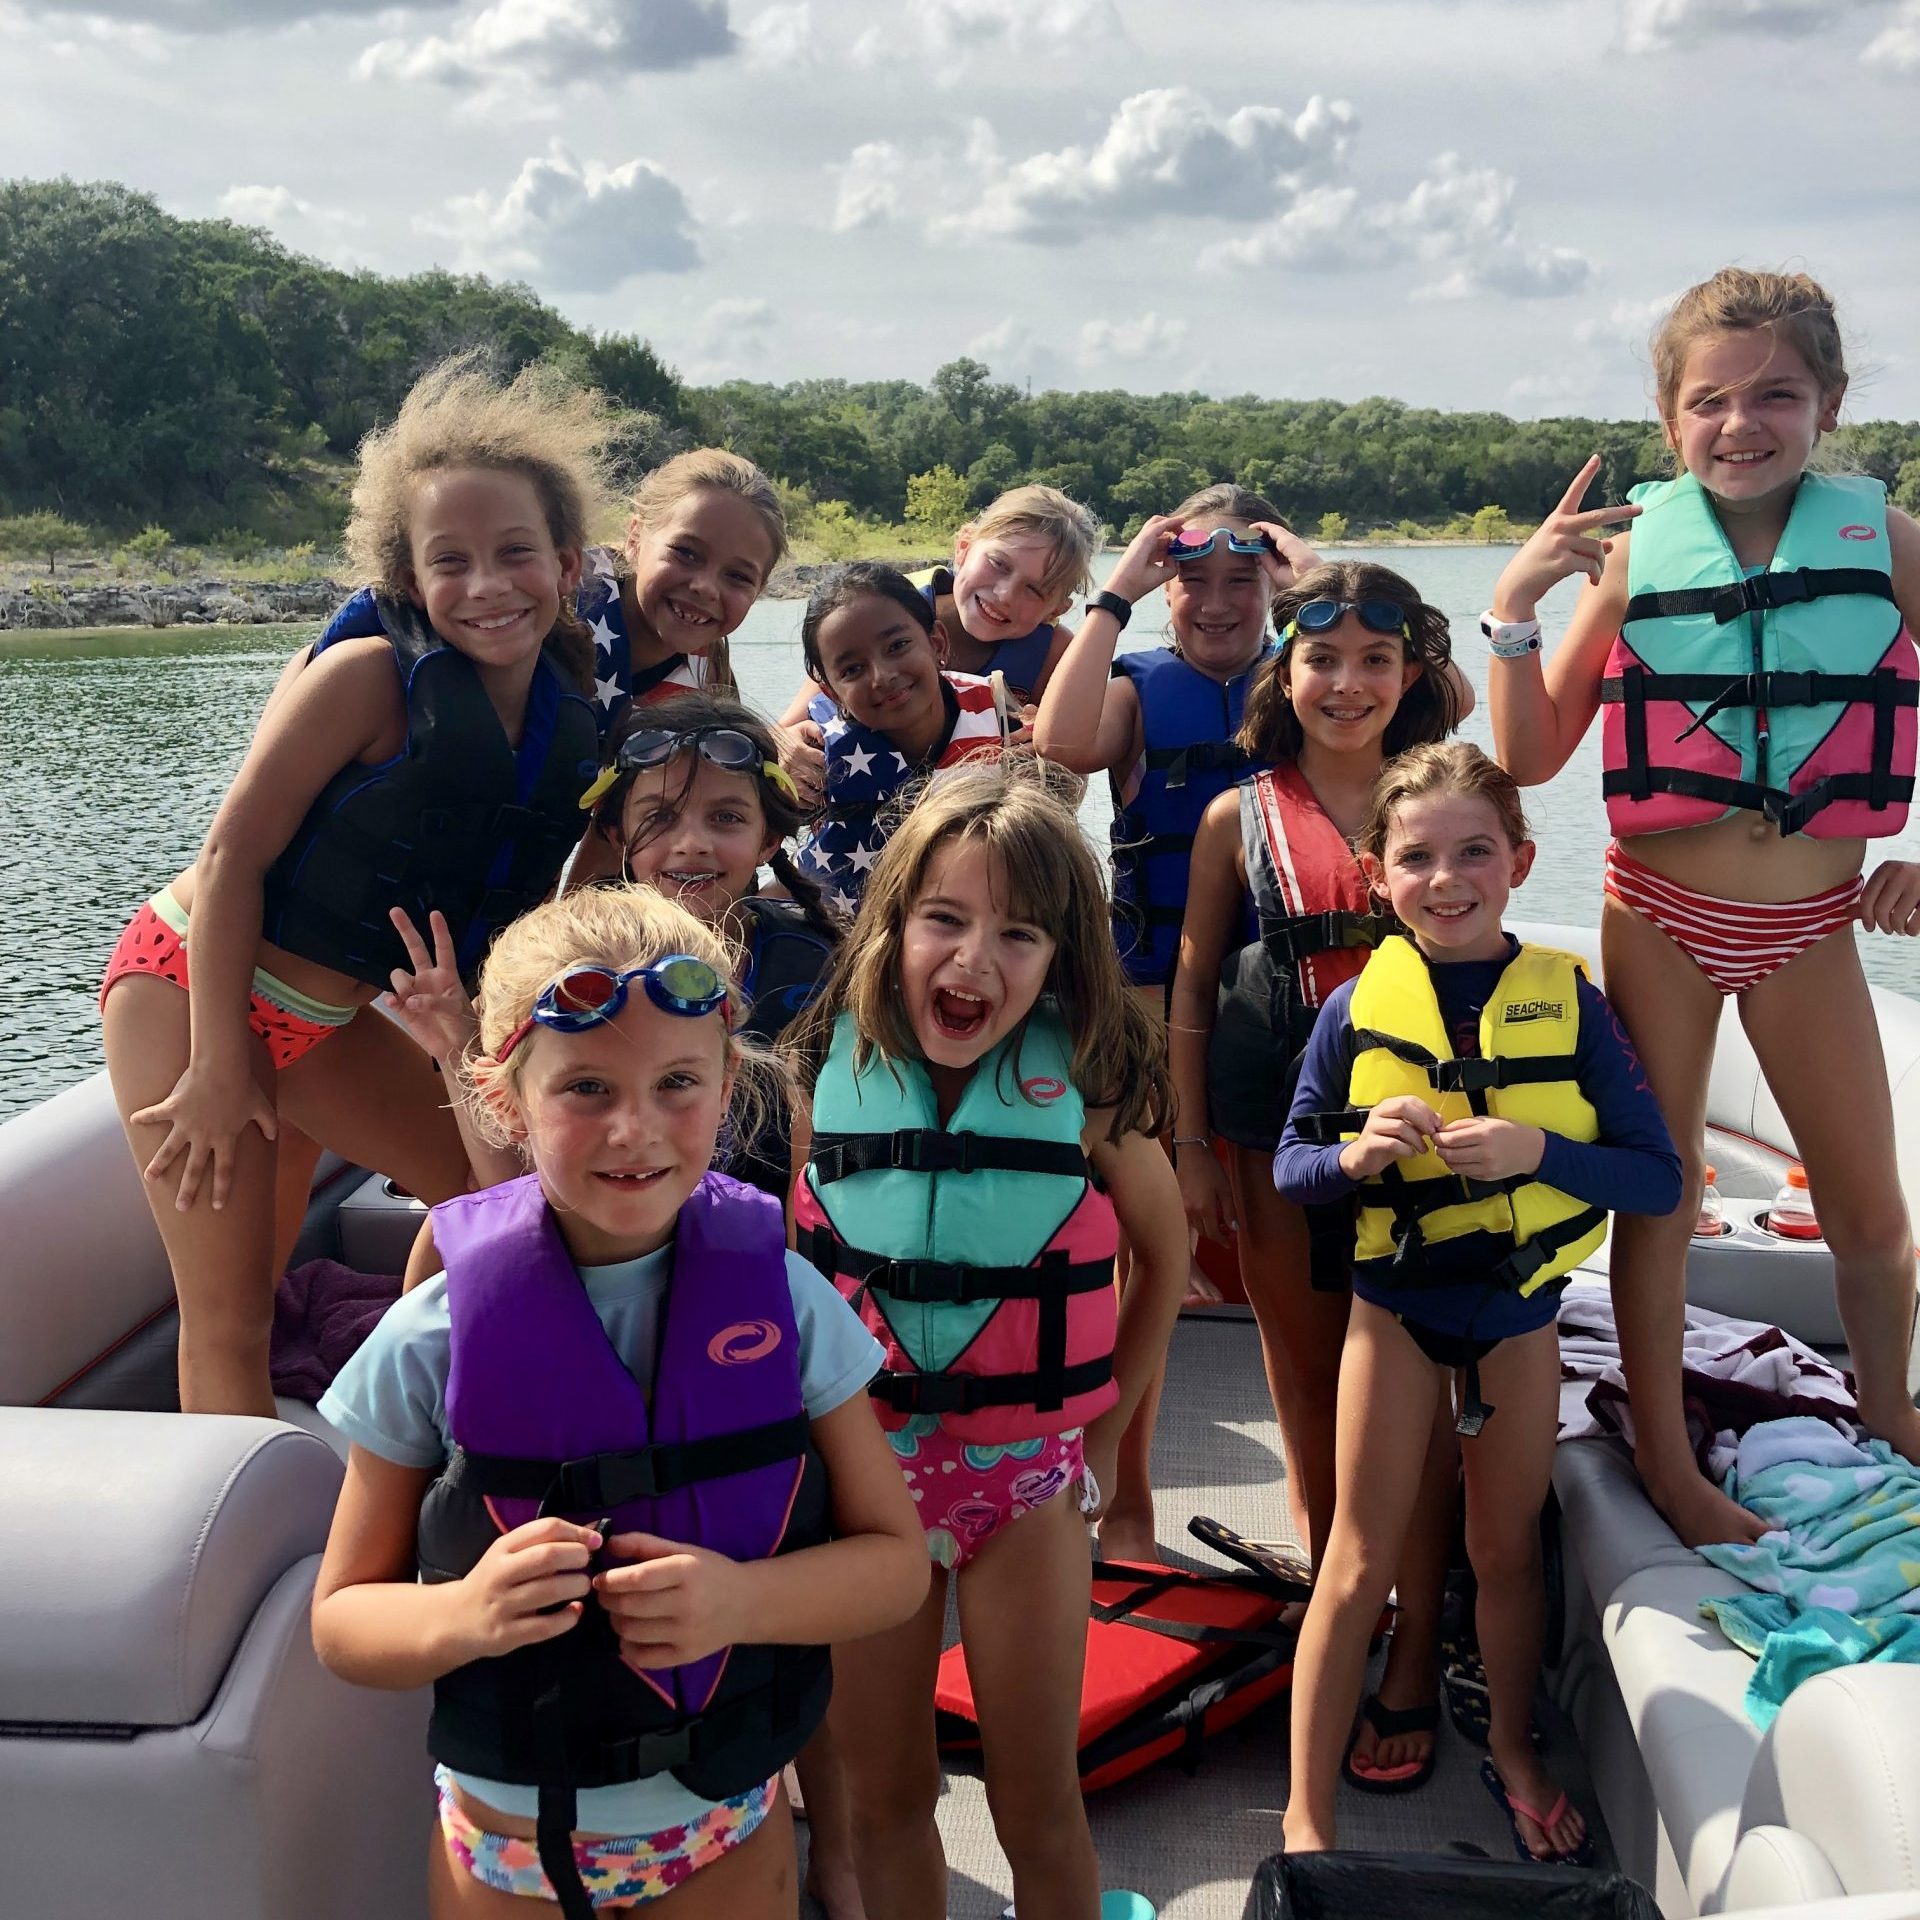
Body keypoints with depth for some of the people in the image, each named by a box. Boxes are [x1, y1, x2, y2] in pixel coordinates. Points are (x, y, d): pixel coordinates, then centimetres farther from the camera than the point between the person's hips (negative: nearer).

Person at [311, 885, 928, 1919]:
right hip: (507, 1837, 0)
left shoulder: (786, 1299, -12)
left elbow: (896, 1560, -6)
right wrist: (465, 1614, -26)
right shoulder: (433, 1340, -15)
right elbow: (341, 1620, -6)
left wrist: (740, 1601, -24)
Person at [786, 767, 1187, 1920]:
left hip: (1028, 1471, -1)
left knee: (1039, 1805, 10)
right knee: (884, 1797, 15)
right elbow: (794, 1258, 3)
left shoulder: (1087, 1083, -11)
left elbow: (1165, 1250, 3)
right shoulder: (837, 1064, -8)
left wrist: (1108, 1428, 4)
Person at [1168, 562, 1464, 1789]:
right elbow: (1192, 992, 6)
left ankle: (1414, 1663, 9)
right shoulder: (1240, 819, 4)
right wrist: (1191, 1146, 2)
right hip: (1281, 1131, 1)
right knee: (1308, 1377, 11)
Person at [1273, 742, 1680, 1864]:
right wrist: (1357, 1152, -24)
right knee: (1363, 1558, 6)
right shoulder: (1356, 1009, -9)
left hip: (1521, 1308, 1)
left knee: (1509, 1546, 18)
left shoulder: (1569, 1000, -10)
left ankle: (1515, 1751, 43)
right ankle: (1308, 1813, 17)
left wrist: (1537, 1150, -27)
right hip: (1395, 1307, -1)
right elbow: (1289, 1168, -2)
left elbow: (1659, 1177, -11)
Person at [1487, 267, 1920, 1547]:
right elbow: (1531, 759, -6)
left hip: (1811, 924, 1)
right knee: (1660, 1186, 9)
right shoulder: (1637, 552, -8)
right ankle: (1663, 1454, 25)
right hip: (1662, 912, -1)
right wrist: (1514, 607, -17)